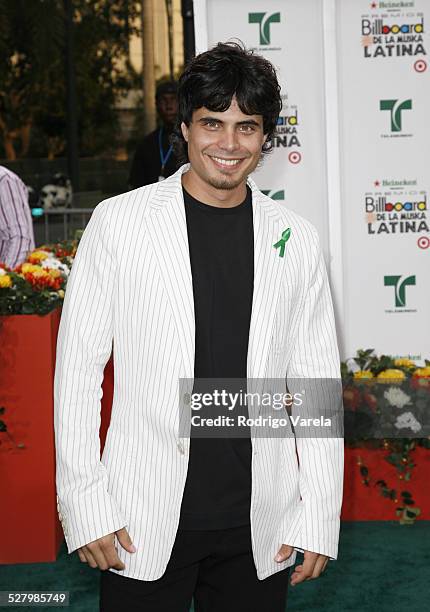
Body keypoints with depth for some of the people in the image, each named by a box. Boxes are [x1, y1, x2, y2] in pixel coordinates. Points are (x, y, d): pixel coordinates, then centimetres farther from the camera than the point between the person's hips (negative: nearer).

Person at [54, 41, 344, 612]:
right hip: (144, 523, -2)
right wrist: (84, 505, -6)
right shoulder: (118, 221, -4)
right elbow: (78, 367, -2)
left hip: (259, 523, 2)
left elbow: (317, 381, 6)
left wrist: (320, 516, 2)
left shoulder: (296, 239, 3)